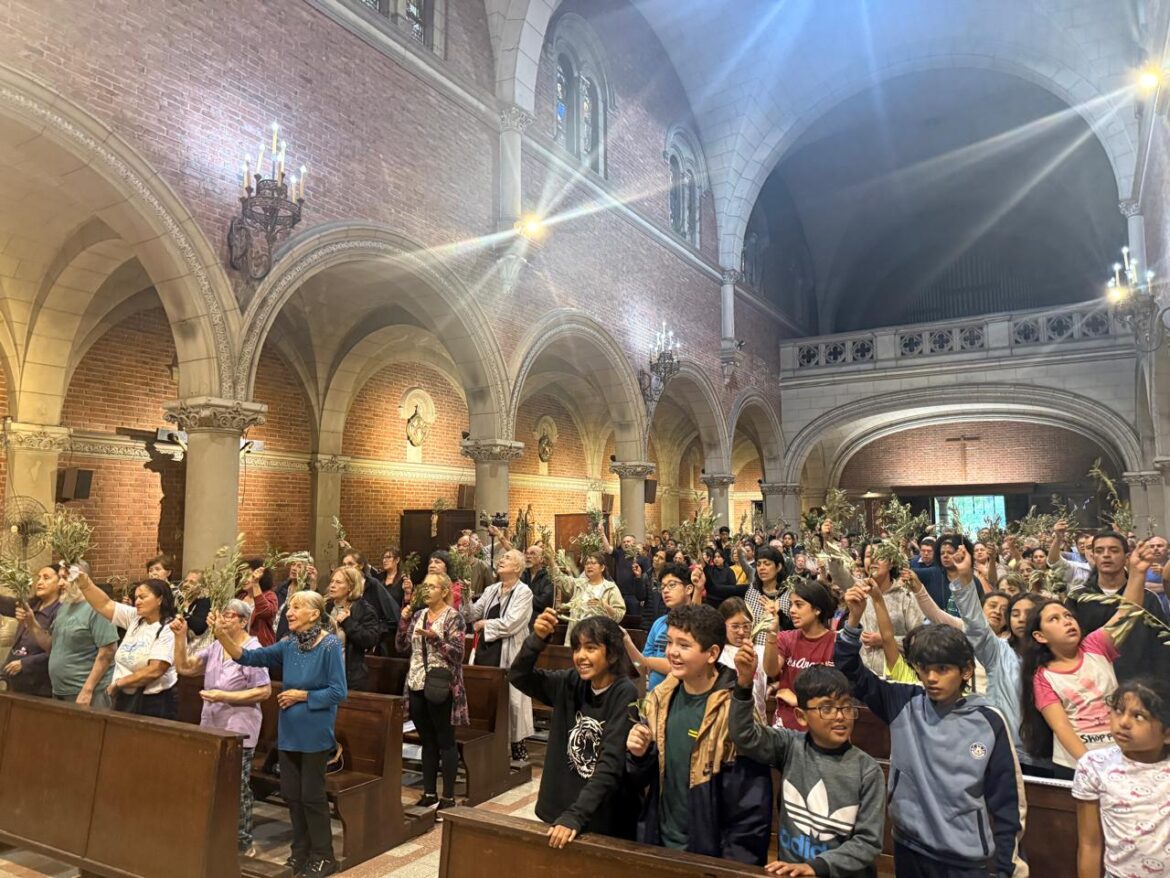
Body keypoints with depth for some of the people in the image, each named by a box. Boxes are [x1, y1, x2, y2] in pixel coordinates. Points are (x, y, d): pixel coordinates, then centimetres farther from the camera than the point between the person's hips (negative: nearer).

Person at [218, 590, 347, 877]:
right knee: (290, 794, 14)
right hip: (289, 731, 6)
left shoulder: (330, 645, -16)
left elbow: (339, 692, -17)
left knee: (311, 795, 4)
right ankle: (301, 850, 32)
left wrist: (302, 696, -16)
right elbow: (251, 658, -5)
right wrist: (224, 637, -19)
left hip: (315, 733, -6)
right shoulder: (289, 644, 2)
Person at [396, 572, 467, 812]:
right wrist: (404, 619, -1)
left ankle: (448, 797, 10)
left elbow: (457, 653, -15)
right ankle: (429, 793, 24)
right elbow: (402, 647, 9)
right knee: (427, 742, 14)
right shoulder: (419, 615, 10)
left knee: (445, 742, 2)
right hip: (417, 686, 6)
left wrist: (435, 638, -26)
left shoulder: (453, 617, -9)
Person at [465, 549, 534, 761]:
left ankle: (517, 745, 12)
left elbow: (509, 624, -16)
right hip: (485, 649, 6)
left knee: (507, 697, -1)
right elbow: (473, 615, 8)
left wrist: (484, 624, -6)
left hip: (508, 653, -6)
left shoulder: (523, 592, -7)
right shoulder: (491, 590, 12)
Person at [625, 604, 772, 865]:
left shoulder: (736, 707, -20)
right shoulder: (661, 699, -2)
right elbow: (645, 780, 6)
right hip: (659, 844, 5)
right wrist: (639, 756, -13)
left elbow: (751, 802, -17)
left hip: (711, 854, -5)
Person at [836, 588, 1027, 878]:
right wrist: (854, 619, -19)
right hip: (909, 851, 2)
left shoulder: (989, 722, -9)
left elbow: (1006, 802, -2)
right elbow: (851, 673, -6)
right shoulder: (905, 704, -4)